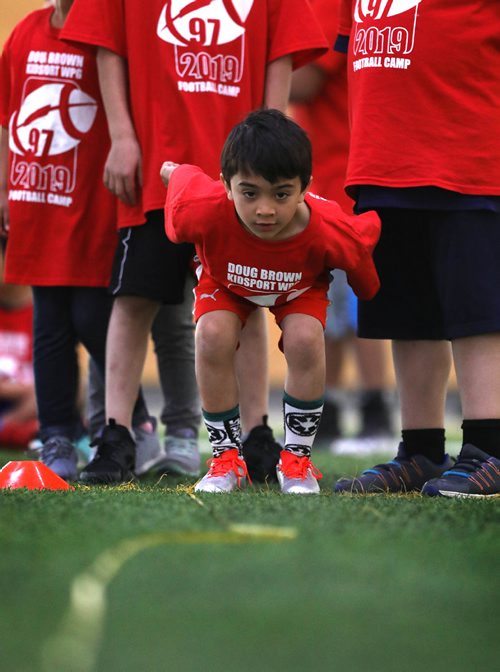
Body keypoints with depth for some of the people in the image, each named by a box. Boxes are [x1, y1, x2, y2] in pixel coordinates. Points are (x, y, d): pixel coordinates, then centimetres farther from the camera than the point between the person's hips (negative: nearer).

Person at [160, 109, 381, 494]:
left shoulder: (331, 232, -43)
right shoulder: (202, 212, -44)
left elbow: (369, 230, -18)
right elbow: (182, 175, -20)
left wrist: (369, 294, -1)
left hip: (301, 287, 0)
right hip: (225, 281, 0)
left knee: (304, 340, -26)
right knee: (213, 335, -26)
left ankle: (297, 456, -6)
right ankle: (227, 455, -7)